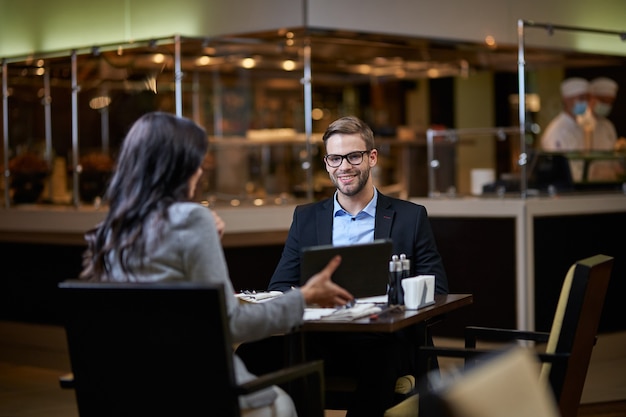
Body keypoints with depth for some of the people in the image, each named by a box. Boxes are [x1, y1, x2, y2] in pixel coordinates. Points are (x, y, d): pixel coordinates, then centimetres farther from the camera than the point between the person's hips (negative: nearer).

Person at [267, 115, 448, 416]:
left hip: (383, 341, -1)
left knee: (379, 360, -37)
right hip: (321, 340, 1)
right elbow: (278, 287, 11)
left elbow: (436, 292, 5)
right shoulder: (306, 218, 17)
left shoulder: (410, 217, 10)